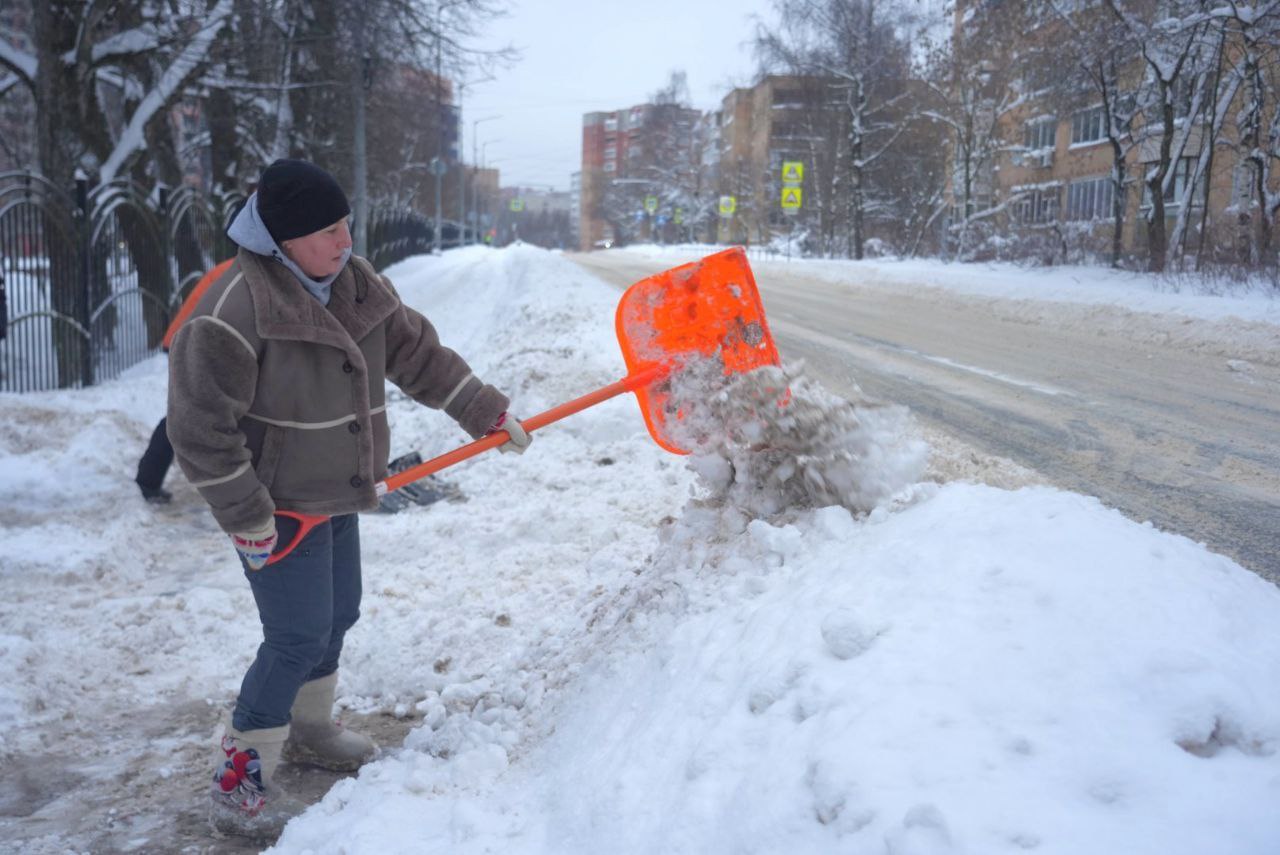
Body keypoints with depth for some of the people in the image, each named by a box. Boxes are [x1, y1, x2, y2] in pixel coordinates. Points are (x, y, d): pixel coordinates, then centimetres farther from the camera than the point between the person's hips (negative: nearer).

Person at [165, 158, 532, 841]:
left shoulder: (359, 286, 0)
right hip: (278, 507, -8)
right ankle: (237, 786, 7)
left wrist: (486, 411, 11)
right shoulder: (235, 309, -24)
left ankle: (309, 732, 43)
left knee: (338, 615, 20)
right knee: (298, 637, -8)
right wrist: (248, 520, -20)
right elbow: (199, 424, -22)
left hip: (335, 496, 8)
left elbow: (416, 354, 11)